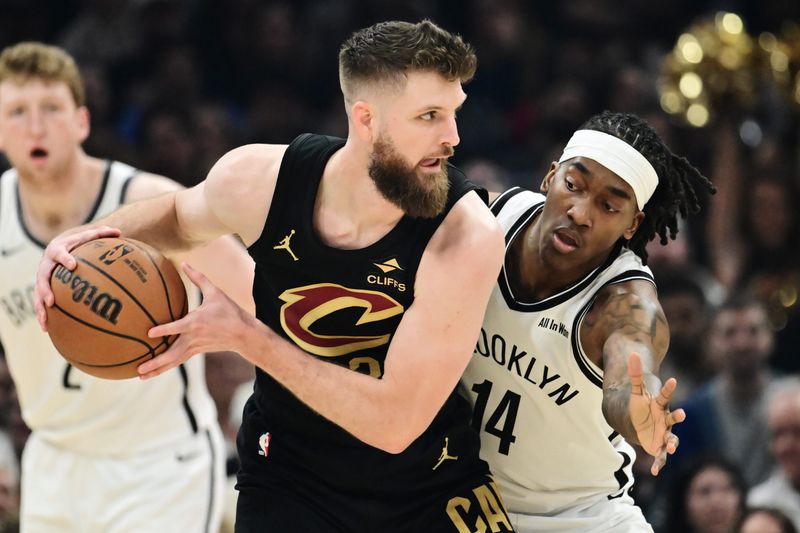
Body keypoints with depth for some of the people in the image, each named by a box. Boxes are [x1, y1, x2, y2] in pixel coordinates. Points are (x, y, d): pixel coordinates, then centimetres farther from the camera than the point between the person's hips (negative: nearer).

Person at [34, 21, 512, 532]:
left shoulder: (468, 235, -28)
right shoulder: (257, 179, -16)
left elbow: (395, 422, -30)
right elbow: (179, 216, 11)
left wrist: (246, 337, -28)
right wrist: (95, 236, -11)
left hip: (431, 486, -1)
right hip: (289, 481, 1)